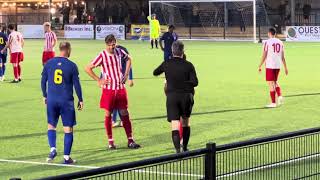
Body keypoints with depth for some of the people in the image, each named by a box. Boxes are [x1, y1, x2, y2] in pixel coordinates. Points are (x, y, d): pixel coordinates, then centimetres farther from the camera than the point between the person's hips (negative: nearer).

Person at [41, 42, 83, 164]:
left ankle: (52, 149, -3)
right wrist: (80, 100, 9)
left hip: (51, 100, 2)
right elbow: (76, 84, -2)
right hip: (66, 101, -2)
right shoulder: (72, 65, -5)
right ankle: (67, 157, 3)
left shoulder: (49, 63, 2)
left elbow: (43, 81, 8)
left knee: (51, 126, 17)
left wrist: (45, 96, 22)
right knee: (68, 129, 4)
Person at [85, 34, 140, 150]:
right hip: (108, 89, -3)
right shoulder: (102, 56, -10)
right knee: (108, 115, 1)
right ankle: (110, 142, 11)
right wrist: (99, 81, -9)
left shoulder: (119, 52, 2)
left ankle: (130, 141, 8)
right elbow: (88, 68, -9)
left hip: (120, 88, 3)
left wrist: (126, 74, 14)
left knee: (125, 114, 4)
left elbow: (128, 59, 24)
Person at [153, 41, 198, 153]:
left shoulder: (166, 64, 1)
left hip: (171, 96, 0)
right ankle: (185, 147, 27)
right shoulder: (188, 65, -4)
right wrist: (185, 83, 8)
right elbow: (194, 82, -11)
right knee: (186, 122, 20)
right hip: (186, 95, 0)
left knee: (175, 125, -6)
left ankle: (178, 149, -21)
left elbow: (155, 73, 18)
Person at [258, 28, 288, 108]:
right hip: (278, 65, 5)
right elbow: (283, 57, 9)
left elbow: (264, 56, -7)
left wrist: (260, 66, 1)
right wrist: (285, 67, 14)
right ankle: (280, 96, 2)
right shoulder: (280, 42, 8)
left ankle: (273, 103, -1)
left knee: (271, 84, -1)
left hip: (270, 66, -5)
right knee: (275, 82, 22)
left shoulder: (267, 42, -7)